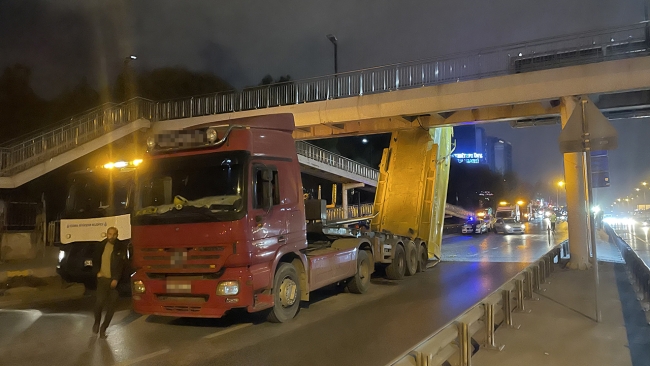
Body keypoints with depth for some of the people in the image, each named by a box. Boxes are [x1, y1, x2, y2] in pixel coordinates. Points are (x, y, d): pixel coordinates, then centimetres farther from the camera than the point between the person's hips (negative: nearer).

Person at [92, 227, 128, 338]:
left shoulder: (121, 247, -4)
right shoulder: (101, 246, 4)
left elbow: (122, 264, -8)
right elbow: (95, 260, 18)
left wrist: (116, 279, -16)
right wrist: (97, 271, 3)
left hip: (114, 280, -1)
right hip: (102, 278, 1)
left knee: (111, 306, 1)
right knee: (100, 301, -10)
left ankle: (103, 328, 16)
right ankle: (97, 322, 18)